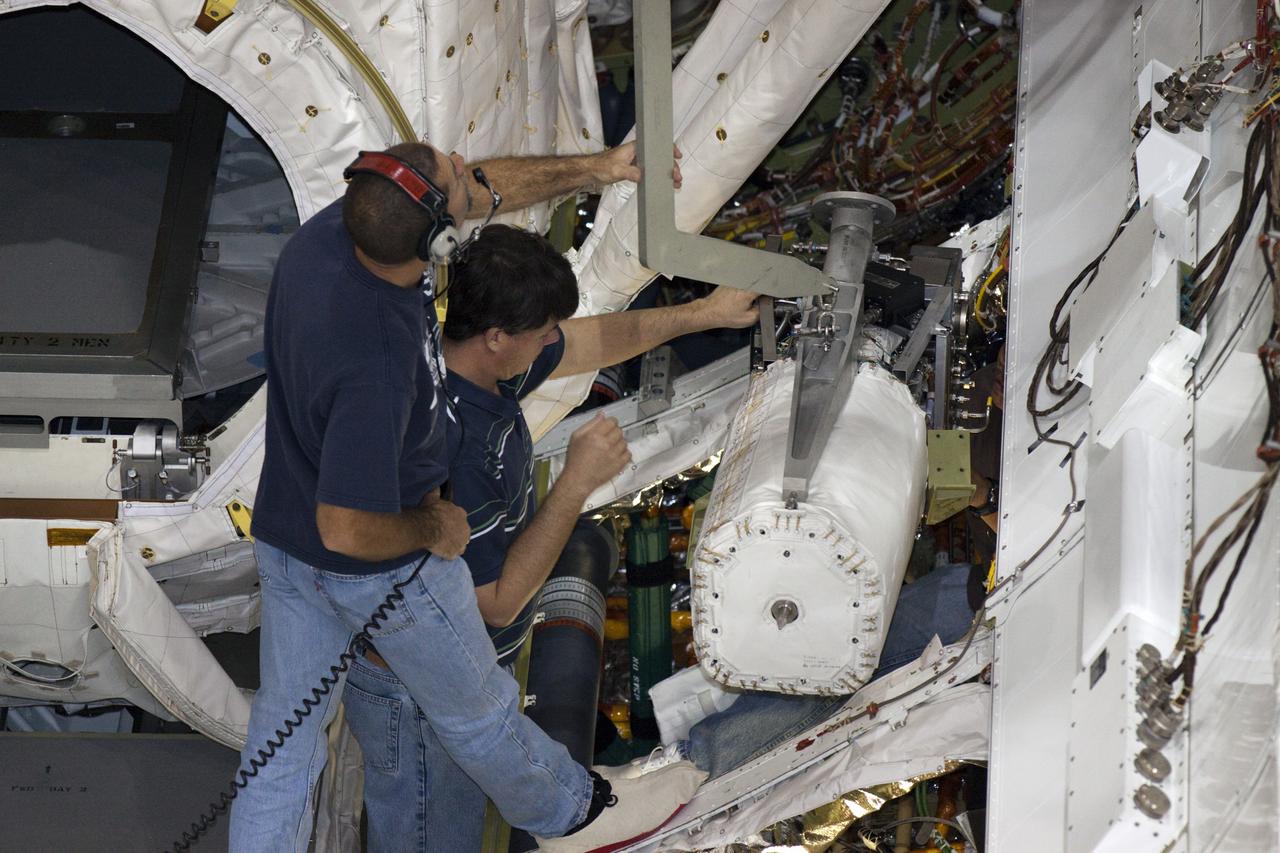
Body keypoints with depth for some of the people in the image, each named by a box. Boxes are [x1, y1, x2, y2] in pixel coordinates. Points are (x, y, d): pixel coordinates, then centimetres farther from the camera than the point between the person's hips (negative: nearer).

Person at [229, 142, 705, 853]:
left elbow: (485, 186, -2)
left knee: (284, 730, 20)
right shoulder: (376, 365, -42)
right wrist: (432, 529, -17)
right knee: (474, 709, 22)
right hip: (381, 568, -6)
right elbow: (349, 531, -36)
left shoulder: (333, 227, -19)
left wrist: (597, 168, 1)